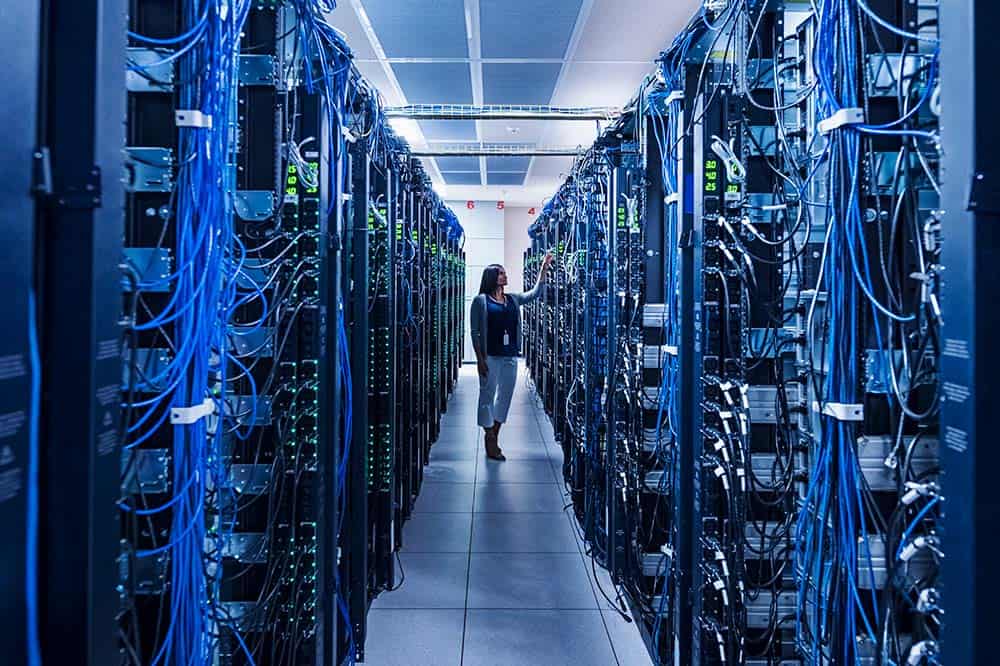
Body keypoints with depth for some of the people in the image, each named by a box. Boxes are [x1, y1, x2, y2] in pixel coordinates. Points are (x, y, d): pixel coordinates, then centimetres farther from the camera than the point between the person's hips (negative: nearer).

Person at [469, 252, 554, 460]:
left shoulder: (513, 299, 13)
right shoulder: (481, 300, -3)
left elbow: (534, 293, 14)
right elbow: (475, 332, -6)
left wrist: (544, 269, 6)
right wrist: (480, 359, -12)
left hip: (510, 356, 6)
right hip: (490, 356, -6)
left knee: (505, 395, 9)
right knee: (488, 395, 0)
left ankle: (495, 437, 21)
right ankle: (490, 442, 7)